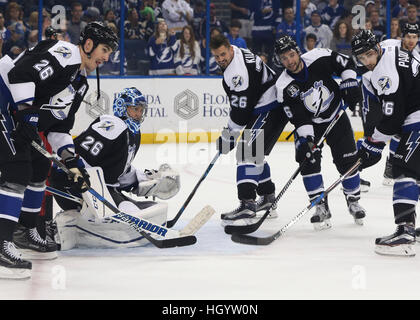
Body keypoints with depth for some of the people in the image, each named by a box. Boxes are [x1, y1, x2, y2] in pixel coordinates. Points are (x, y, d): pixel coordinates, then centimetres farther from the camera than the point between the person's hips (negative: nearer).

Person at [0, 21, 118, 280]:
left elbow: (60, 127, 19)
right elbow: (21, 73, -26)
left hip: (22, 120, 11)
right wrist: (27, 113, -28)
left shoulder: (80, 83, 18)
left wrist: (72, 162, 9)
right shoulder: (65, 53, -14)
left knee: (40, 168, 17)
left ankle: (25, 233, 31)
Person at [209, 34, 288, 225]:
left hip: (270, 110, -11)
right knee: (255, 154, 21)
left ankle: (247, 205, -27)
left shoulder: (239, 70, -25)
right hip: (261, 108, 11)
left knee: (248, 152, -19)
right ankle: (268, 200, 32)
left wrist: (227, 136, -16)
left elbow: (241, 110, -24)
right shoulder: (235, 57, 8)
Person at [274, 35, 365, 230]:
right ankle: (321, 206, -8)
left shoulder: (319, 58, -22)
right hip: (309, 124, 0)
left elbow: (347, 64, -5)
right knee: (308, 160, -17)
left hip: (336, 114, 0)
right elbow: (299, 118, -22)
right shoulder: (284, 87, -22)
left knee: (347, 161, -1)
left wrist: (349, 85, -17)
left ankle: (353, 201, 20)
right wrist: (306, 139, -33)